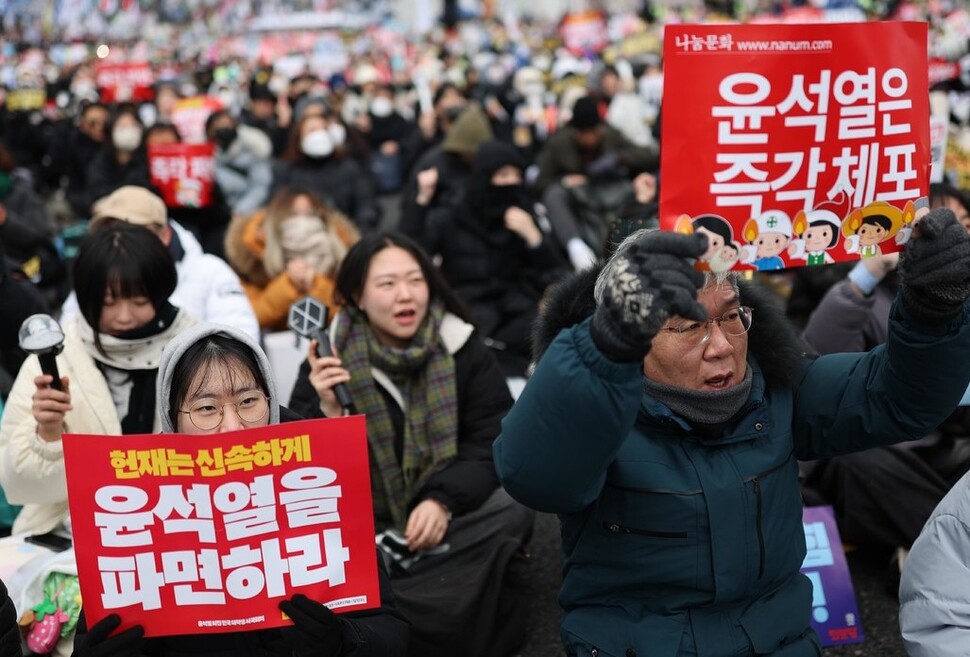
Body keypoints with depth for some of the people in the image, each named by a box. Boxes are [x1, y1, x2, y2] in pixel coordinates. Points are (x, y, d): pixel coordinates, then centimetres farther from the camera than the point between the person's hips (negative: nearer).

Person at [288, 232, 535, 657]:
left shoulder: (462, 347, -4)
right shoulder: (330, 356, -6)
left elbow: (494, 442, -9)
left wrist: (444, 501, -26)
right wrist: (327, 410, -28)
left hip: (454, 513, 0)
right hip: (366, 523, 1)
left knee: (512, 511, -28)